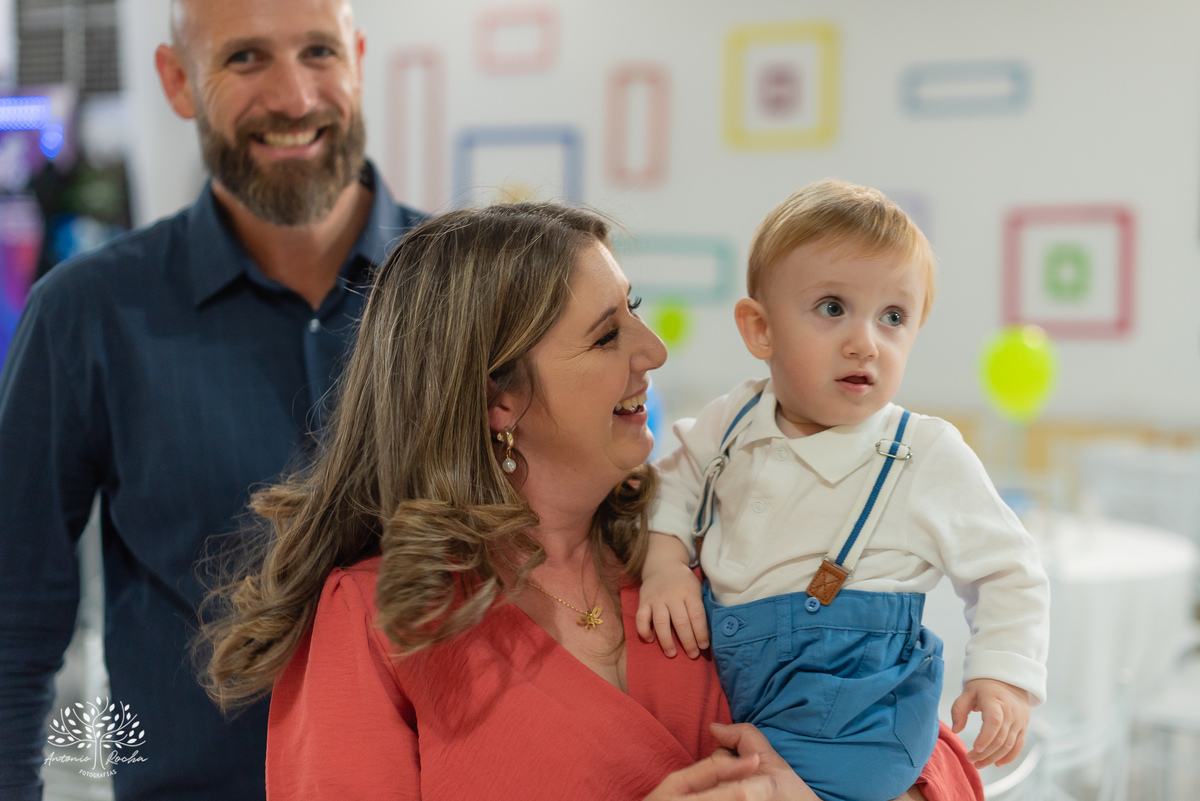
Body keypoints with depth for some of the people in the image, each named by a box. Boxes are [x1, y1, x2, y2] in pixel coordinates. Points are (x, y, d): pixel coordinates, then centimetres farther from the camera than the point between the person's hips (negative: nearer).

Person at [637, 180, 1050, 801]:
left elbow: (1007, 570, 0)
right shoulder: (731, 423, 0)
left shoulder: (931, 458, -9)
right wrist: (663, 560, -3)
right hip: (721, 677, 5)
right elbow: (674, 484, 16)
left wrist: (1003, 675, -12)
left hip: (850, 720, -5)